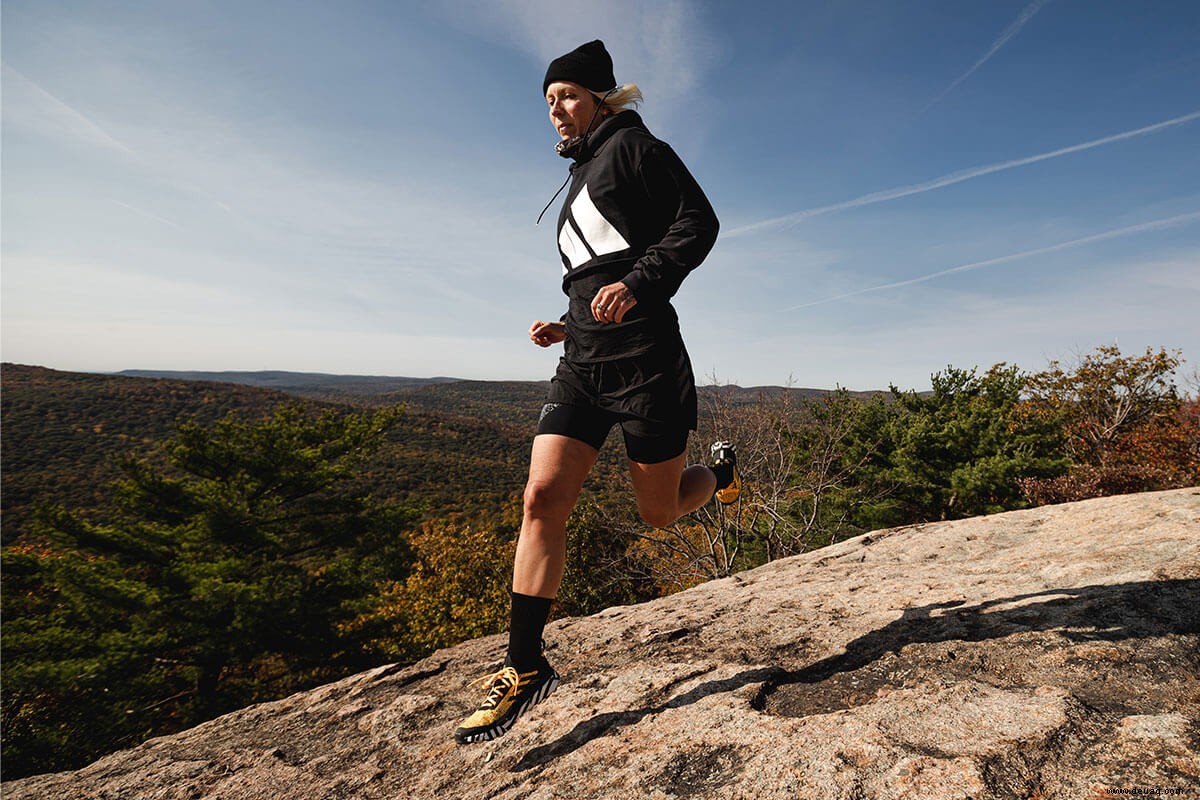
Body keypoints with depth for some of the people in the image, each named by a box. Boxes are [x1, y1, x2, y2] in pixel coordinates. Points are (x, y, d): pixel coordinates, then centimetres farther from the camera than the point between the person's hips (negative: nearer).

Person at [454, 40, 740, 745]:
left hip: (644, 354, -7)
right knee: (542, 499, -8)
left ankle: (721, 469, 39)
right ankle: (526, 669, 1)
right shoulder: (581, 178, 27)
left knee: (660, 511, 4)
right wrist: (567, 327, 14)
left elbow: (698, 221, -7)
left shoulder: (633, 145, 5)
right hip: (584, 362, 7)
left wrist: (638, 284, -21)